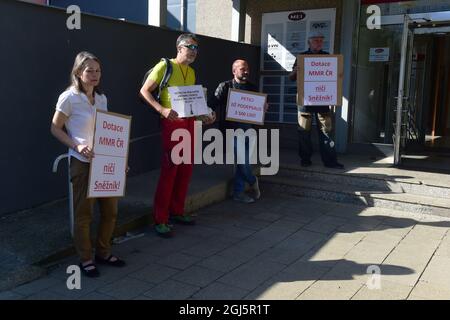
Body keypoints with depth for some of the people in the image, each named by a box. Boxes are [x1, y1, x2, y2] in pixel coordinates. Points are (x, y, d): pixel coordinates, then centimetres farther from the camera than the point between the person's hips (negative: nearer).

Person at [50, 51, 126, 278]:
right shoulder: (69, 98, -9)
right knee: (84, 213, 4)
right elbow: (55, 128, -5)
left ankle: (104, 252, 31)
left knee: (110, 210, 12)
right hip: (82, 163, -6)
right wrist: (77, 146, -18)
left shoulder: (101, 99, 10)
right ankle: (85, 259, 20)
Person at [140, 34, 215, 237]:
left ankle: (177, 212, 24)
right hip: (172, 122, -7)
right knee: (169, 169, -8)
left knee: (186, 169, 10)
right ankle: (160, 219, 0)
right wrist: (162, 109, -20)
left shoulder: (191, 72, 18)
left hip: (190, 122, 7)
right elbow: (144, 91, -7)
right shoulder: (164, 66, -4)